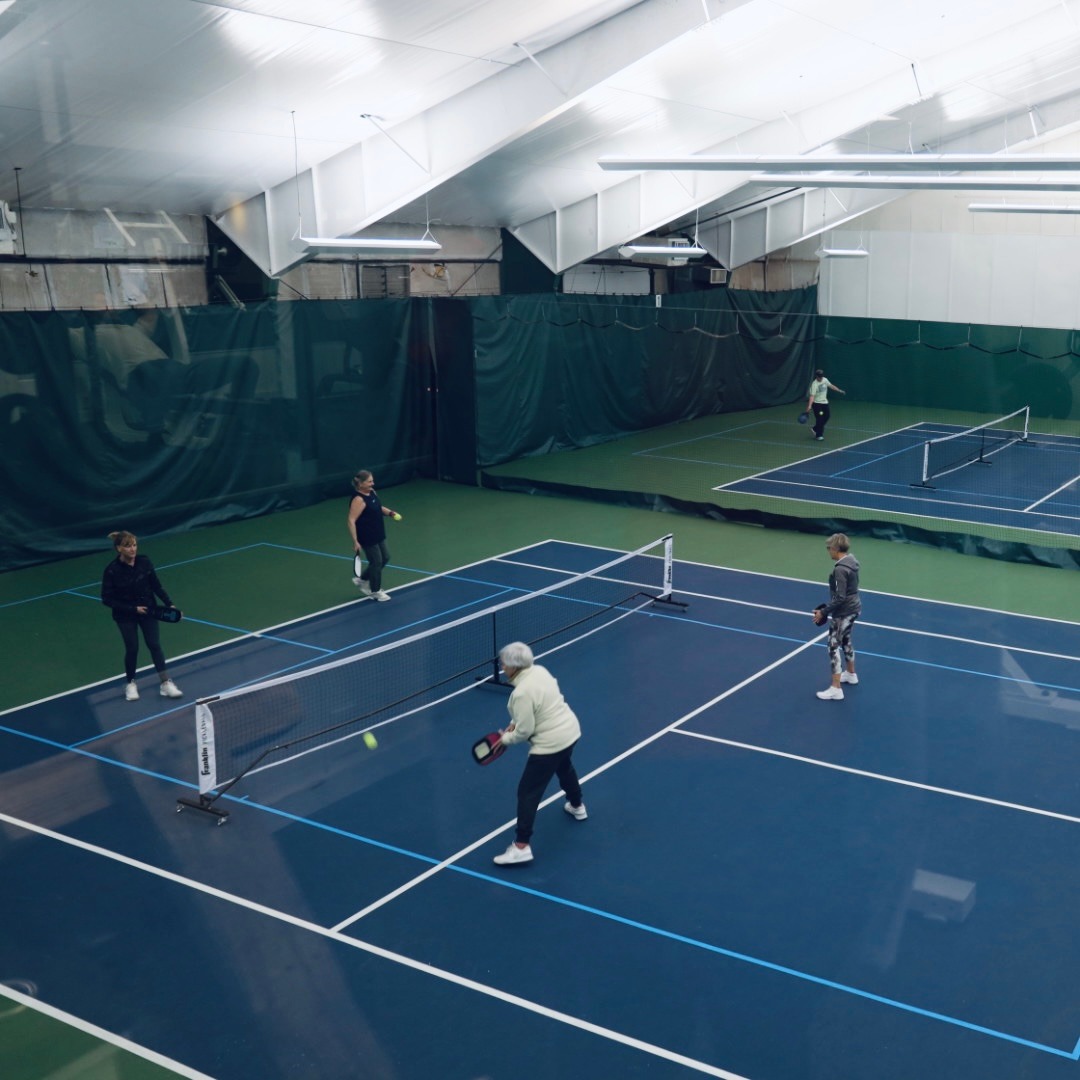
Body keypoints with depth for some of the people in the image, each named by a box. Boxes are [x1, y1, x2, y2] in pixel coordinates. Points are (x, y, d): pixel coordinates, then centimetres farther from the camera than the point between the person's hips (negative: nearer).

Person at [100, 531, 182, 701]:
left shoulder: (144, 563, -12)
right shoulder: (112, 571, -20)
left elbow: (157, 586, -2)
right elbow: (107, 599, -15)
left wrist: (169, 604, -13)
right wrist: (133, 609, -20)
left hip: (148, 611, 2)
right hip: (126, 616, -2)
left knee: (155, 645, 0)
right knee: (132, 648, 7)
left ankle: (166, 684, 4)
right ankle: (131, 684, 29)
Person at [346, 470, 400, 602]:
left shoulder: (371, 492, 3)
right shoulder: (358, 500, -24)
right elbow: (351, 521, -26)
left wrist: (390, 512, 2)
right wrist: (355, 541, -27)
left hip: (378, 535, 9)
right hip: (367, 538, -9)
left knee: (384, 558, 18)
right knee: (376, 562, 4)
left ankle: (362, 580, 34)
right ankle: (375, 591, 24)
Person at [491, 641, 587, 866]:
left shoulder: (521, 693, -27)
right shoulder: (540, 670, -1)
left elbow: (524, 732, -21)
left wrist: (506, 738, -3)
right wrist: (515, 722, 6)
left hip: (550, 744, -9)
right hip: (570, 730, 9)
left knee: (527, 793, -1)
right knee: (564, 768, 38)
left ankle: (521, 847, -1)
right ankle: (577, 807, 61)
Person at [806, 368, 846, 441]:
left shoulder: (825, 380, -1)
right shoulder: (814, 384, -23)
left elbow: (831, 386, 17)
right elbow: (812, 396, -31)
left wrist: (839, 390, 23)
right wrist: (809, 406, -41)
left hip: (824, 402, 8)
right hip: (817, 403, -8)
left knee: (827, 416, 12)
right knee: (819, 419, -9)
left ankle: (816, 429, 30)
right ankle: (818, 435, 1)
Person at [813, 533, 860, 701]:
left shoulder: (840, 569, -26)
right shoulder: (851, 561, 3)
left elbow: (839, 598, -26)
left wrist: (824, 612, -18)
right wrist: (829, 609, 17)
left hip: (843, 612, -10)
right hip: (853, 608, 10)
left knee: (834, 647, -3)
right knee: (845, 641, 27)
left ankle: (836, 689, -1)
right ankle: (851, 674, 45)